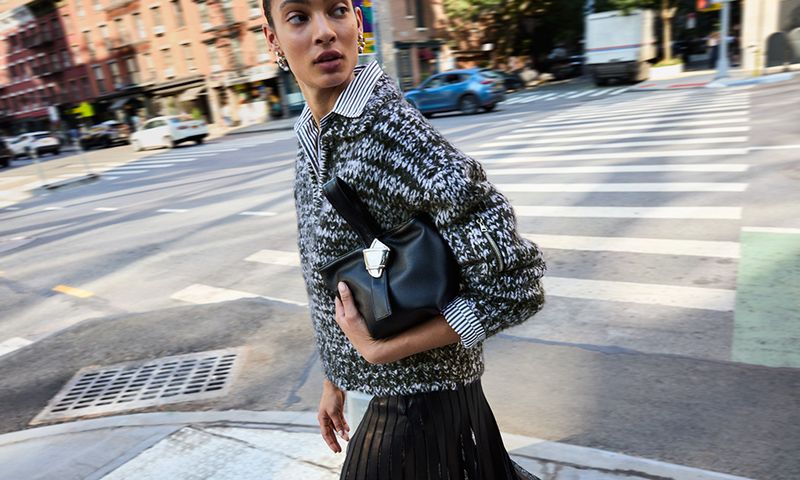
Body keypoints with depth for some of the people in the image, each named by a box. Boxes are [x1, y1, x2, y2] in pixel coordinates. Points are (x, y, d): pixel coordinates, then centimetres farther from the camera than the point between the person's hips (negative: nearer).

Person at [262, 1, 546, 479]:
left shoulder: (393, 131, -25)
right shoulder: (311, 141, 0)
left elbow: (514, 287, -26)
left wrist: (380, 350, -21)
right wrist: (336, 381, 15)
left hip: (423, 403, -7)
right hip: (392, 394, 7)